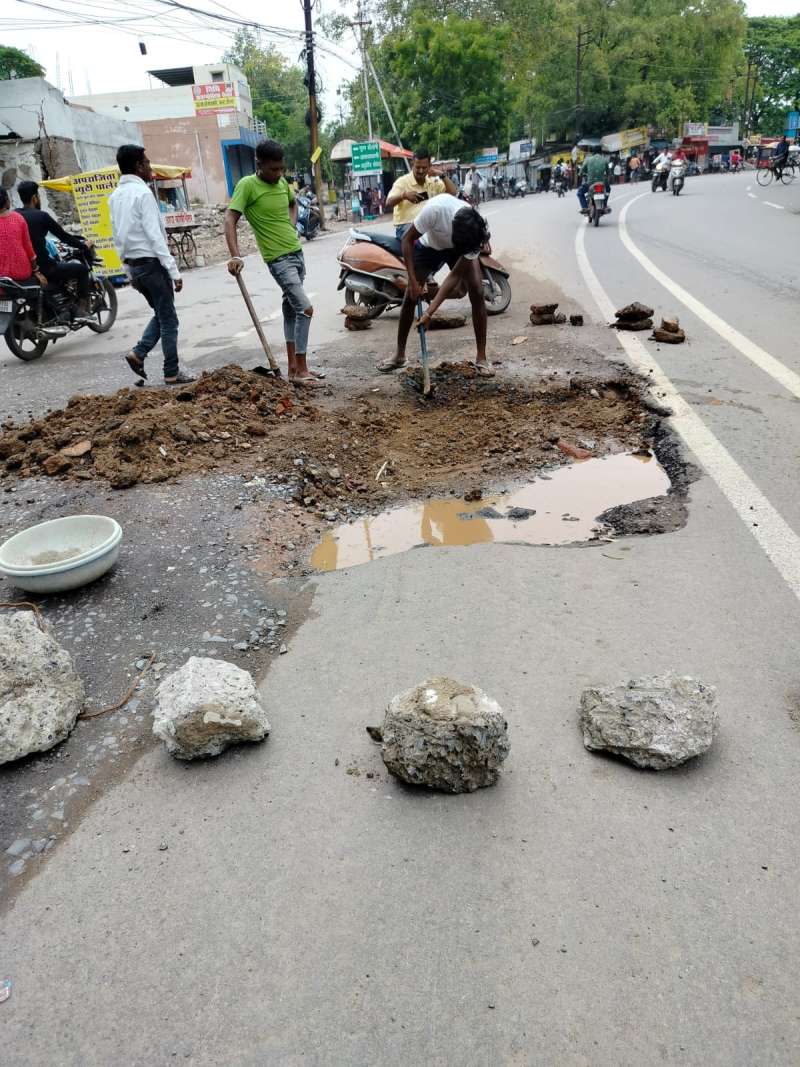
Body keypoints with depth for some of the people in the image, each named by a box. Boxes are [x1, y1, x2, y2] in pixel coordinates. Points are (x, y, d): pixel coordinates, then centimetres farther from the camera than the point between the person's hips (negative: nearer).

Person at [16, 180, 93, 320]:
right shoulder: (41, 216, -9)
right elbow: (63, 236, -3)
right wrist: (84, 246, 13)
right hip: (43, 269, -7)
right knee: (82, 268, 10)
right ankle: (83, 311, 2)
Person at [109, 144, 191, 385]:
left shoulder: (115, 196, 11)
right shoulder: (142, 192, -14)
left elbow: (118, 237, 15)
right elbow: (154, 235, -20)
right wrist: (174, 271, -20)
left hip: (133, 265, 8)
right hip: (151, 262, -8)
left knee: (161, 314, 20)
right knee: (168, 319, 0)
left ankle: (138, 353, 7)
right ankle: (172, 373, 4)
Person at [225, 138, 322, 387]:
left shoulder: (283, 183, 8)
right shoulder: (247, 185, -12)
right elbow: (230, 220, -17)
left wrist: (291, 228, 11)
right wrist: (235, 256, -29)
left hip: (297, 253, 8)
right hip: (279, 259, -8)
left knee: (291, 309, 11)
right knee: (305, 309, -15)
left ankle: (294, 368, 19)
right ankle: (300, 371, -8)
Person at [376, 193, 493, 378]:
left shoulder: (477, 234, -35)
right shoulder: (436, 208, -42)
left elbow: (455, 276, -29)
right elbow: (407, 239, -26)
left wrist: (430, 311, -34)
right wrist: (412, 280, -31)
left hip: (463, 246, 0)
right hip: (430, 245, 0)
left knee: (477, 292, -17)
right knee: (411, 296, -5)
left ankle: (481, 357, -10)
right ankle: (399, 355, 9)